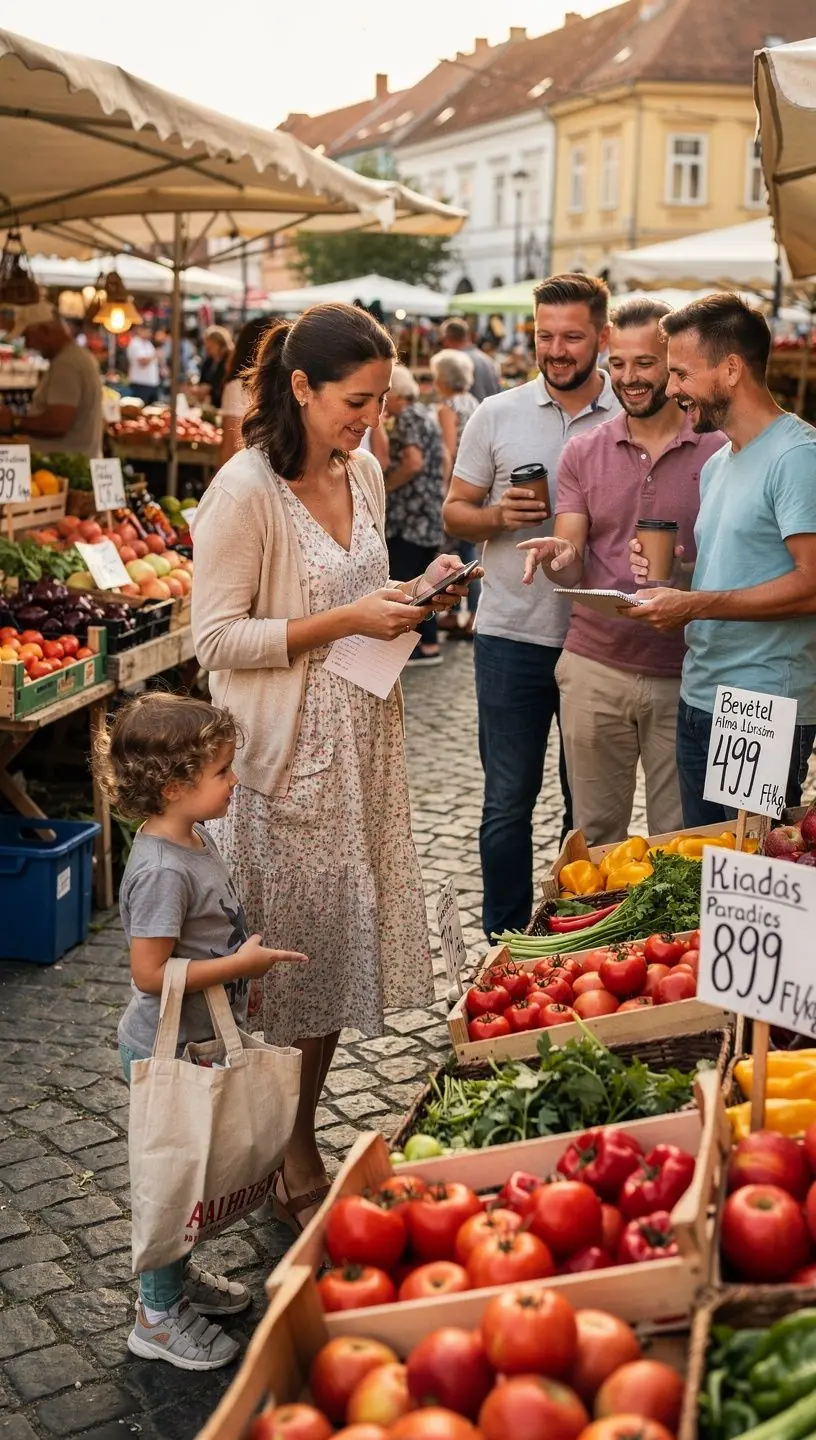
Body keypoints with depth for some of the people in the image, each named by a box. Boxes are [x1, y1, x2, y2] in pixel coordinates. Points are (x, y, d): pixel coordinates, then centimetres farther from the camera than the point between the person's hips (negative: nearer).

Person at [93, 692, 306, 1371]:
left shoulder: (195, 838, 1)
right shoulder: (161, 869, -29)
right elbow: (151, 972, -29)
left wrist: (238, 983, 11)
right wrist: (243, 963, -24)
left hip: (199, 1041, 9)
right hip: (168, 1053, -9)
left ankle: (178, 1275, 42)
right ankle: (158, 1316, 23)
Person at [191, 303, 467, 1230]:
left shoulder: (363, 473, 7)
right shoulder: (246, 491, -16)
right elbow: (216, 638, -17)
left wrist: (407, 594, 0)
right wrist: (347, 621, -20)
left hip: (362, 744, 7)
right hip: (287, 757, -7)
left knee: (340, 946, 13)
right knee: (290, 954, 3)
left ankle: (300, 1147, 30)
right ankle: (289, 1171, 21)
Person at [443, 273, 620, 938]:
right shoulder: (496, 416, 3)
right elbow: (455, 511, 8)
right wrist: (499, 515, -14)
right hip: (513, 637, 0)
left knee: (590, 803, 11)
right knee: (508, 803, 6)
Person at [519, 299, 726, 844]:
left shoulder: (717, 451, -1)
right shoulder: (583, 453, 6)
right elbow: (571, 566, 1)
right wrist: (559, 557, -23)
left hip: (682, 675, -2)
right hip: (595, 669, 2)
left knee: (678, 841, 7)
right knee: (595, 837, 10)